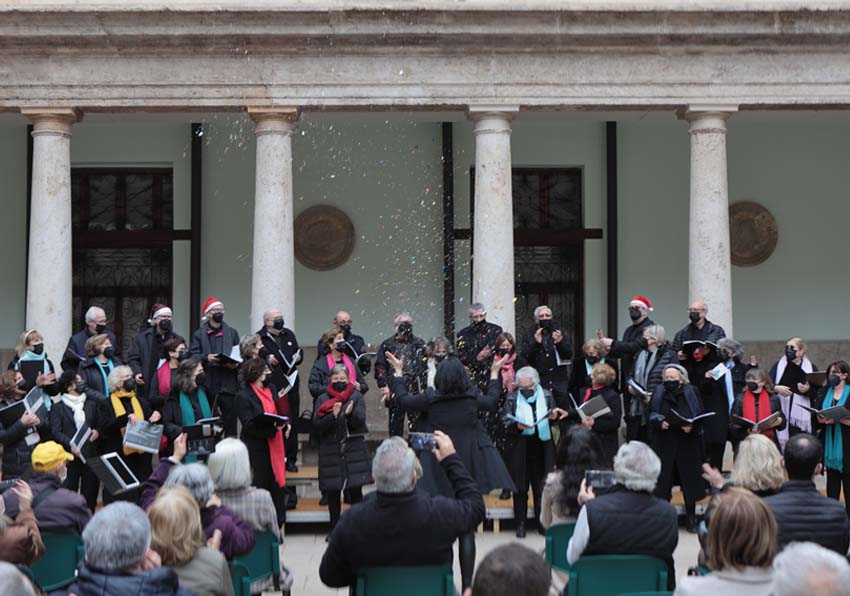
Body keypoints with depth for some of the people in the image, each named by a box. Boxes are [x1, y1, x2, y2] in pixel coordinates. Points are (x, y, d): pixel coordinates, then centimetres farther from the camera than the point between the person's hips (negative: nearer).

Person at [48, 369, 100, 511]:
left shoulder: (92, 404, 16)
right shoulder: (58, 408, 4)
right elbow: (56, 432, -6)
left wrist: (97, 432, -5)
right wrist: (70, 445, -21)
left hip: (91, 455, 3)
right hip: (70, 456, -3)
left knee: (90, 493, 4)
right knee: (69, 490, -4)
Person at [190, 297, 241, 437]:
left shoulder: (232, 333, 17)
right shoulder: (199, 334, 10)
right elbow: (193, 356, 0)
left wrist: (236, 363, -7)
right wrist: (206, 358, -18)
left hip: (228, 384, 1)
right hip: (207, 384, -1)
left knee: (230, 420, -4)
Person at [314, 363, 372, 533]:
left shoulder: (356, 396, 5)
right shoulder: (322, 399, 7)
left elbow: (360, 421, -6)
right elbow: (317, 425, -3)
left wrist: (350, 413, -27)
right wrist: (333, 415, -20)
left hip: (354, 449, -1)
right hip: (330, 451, 1)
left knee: (355, 490, -1)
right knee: (332, 492, 5)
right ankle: (334, 529, 14)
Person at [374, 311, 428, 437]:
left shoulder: (419, 344, 12)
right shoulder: (387, 345, 8)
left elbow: (425, 367, 9)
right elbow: (379, 367, 3)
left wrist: (424, 387, 1)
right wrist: (383, 385, -8)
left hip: (415, 391, 1)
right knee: (395, 423, 5)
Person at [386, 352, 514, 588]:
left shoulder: (431, 399, -12)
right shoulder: (473, 397, -5)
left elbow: (404, 400, 5)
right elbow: (492, 401, 17)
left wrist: (398, 371, 16)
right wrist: (494, 374, 30)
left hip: (439, 472, -1)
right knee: (467, 530, 5)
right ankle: (467, 584, 4)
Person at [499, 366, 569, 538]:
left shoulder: (546, 395, 5)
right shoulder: (512, 398, 3)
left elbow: (554, 415, 8)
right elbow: (506, 421, -1)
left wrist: (554, 415, -15)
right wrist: (518, 426, -21)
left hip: (542, 448, 1)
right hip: (520, 449, -1)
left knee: (541, 486, 6)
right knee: (520, 487, 4)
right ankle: (520, 524, 12)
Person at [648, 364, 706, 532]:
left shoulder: (691, 393, 1)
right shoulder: (659, 394, 7)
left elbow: (701, 415, 0)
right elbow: (652, 415, 6)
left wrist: (692, 425, -18)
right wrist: (660, 422, -14)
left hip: (688, 443, -1)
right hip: (665, 443, 1)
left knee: (689, 479, 2)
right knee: (663, 480, -1)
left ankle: (691, 516, 13)